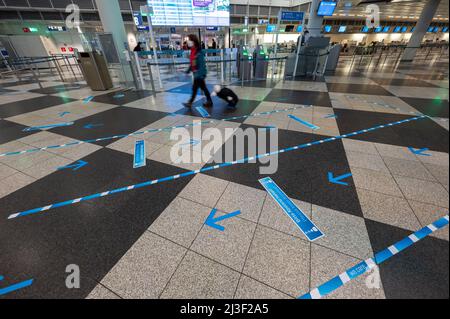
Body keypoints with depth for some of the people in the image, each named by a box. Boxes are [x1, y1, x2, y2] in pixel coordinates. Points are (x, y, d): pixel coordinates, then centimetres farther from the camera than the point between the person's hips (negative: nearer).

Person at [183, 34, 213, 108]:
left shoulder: (199, 52, -17)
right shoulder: (193, 51, 10)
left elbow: (202, 64, -21)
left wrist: (199, 74, -25)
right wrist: (188, 70, 17)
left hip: (199, 73, -9)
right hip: (196, 73, 9)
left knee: (195, 88, -2)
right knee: (203, 87, 12)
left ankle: (190, 103, 8)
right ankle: (209, 101, 20)